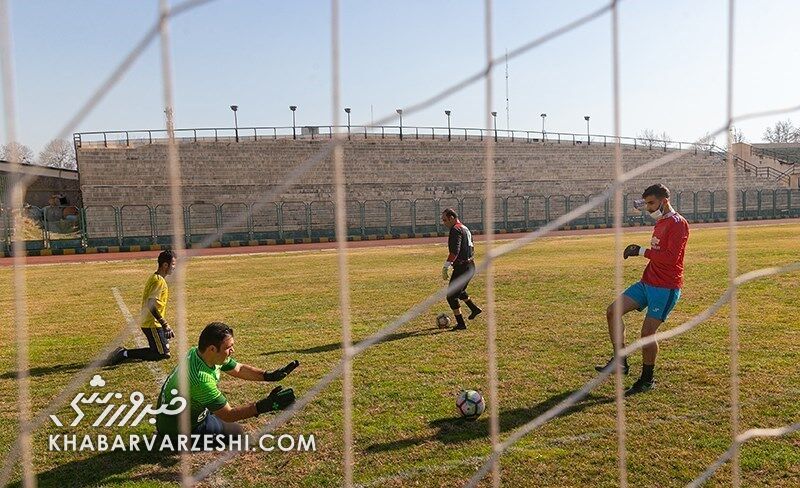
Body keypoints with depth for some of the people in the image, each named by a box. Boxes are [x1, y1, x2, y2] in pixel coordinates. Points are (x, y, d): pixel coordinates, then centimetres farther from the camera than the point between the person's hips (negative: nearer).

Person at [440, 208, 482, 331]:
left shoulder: (456, 230, -15)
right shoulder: (465, 228, 16)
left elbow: (454, 251, -24)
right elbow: (471, 248, 22)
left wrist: (445, 268, -24)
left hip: (461, 268, -10)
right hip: (470, 266, 10)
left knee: (451, 296, -3)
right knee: (459, 290, 28)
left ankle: (461, 324, -1)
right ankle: (474, 308, 33)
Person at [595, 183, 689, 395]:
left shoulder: (678, 223, -13)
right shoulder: (660, 222, 17)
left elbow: (671, 257, -22)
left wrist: (642, 251, -18)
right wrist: (639, 250, 12)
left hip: (666, 288, -9)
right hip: (647, 282, 9)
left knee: (647, 333, -5)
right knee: (613, 311, -3)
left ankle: (647, 380, 13)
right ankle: (620, 361, 6)